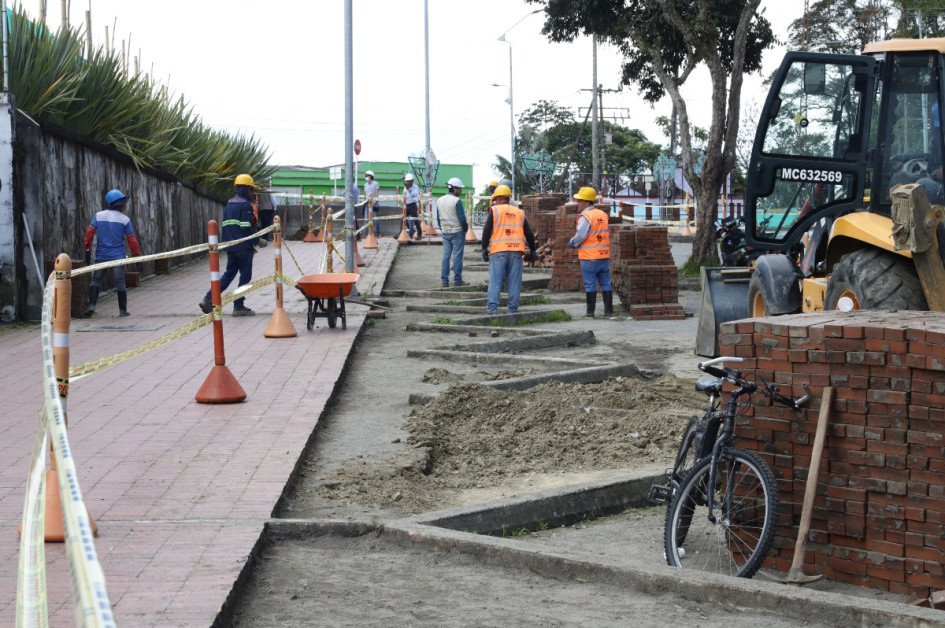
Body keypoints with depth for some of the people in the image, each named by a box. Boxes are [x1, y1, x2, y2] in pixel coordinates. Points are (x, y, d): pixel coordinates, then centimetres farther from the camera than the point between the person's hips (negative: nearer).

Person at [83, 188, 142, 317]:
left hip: (101, 256, 2)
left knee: (96, 280, 9)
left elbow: (90, 232, -2)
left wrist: (87, 249, 5)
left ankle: (92, 305, -5)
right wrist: (137, 255, 6)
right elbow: (131, 239, -2)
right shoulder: (124, 220, -3)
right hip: (118, 256, -2)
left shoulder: (99, 216, 3)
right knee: (120, 282, 3)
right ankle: (123, 310, 5)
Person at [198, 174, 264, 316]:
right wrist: (258, 241, -8)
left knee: (229, 274, 14)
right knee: (245, 275, 1)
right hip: (243, 247, -8)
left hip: (230, 246, 8)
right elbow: (247, 228, -17)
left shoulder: (229, 204, 16)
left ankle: (208, 299, 4)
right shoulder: (245, 205, -11)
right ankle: (239, 306, 2)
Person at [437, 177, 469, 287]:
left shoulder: (440, 200, 7)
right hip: (457, 232, -6)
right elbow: (462, 218, -15)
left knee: (446, 255, 8)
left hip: (445, 232, 6)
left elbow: (438, 218, 13)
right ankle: (457, 280, 0)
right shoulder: (457, 201, -14)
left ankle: (444, 281, 7)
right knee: (457, 255, -1)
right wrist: (465, 228, 1)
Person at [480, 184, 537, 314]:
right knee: (514, 281, 5)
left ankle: (492, 307, -9)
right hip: (516, 251, 3)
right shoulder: (519, 213, 16)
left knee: (495, 280, -2)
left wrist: (484, 249, 3)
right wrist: (532, 251, 24)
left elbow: (487, 231, -3)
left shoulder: (494, 211, 5)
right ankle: (513, 309, 4)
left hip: (498, 251, -3)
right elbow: (529, 234, 17)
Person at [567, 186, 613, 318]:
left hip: (589, 257, -6)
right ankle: (608, 310, 10)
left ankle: (590, 312, 1)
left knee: (590, 285, -1)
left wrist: (572, 243, 2)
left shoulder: (585, 217, -12)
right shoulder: (604, 215, 11)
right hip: (604, 255, 6)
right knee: (606, 283, 9)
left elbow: (581, 235, -18)